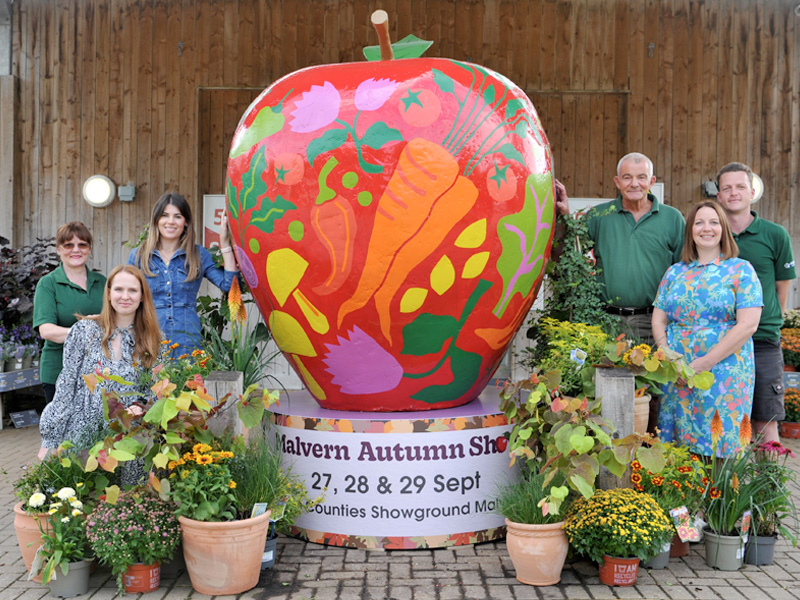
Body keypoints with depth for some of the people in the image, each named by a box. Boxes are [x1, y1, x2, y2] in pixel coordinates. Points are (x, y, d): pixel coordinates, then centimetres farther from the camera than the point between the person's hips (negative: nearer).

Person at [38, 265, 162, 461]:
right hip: (79, 438, -1)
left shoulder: (152, 341, 5)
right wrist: (50, 441, -3)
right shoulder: (84, 331, -1)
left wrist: (138, 408, -11)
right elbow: (66, 386, -1)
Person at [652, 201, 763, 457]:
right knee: (673, 443, 3)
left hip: (724, 371, -4)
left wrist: (703, 364, -13)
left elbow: (748, 325, -8)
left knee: (717, 445, -6)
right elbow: (658, 320, 11)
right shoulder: (675, 272, 14)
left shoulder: (741, 270, 1)